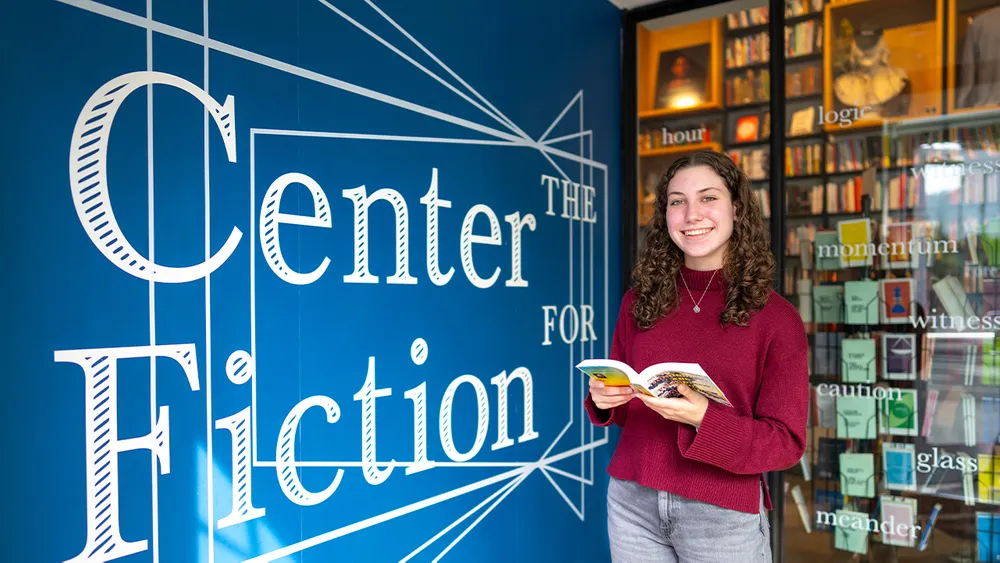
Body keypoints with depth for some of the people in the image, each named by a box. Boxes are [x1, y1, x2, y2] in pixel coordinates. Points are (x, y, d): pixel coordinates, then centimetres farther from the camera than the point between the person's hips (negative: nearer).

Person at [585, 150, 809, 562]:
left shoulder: (776, 317, -7)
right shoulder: (639, 301, 1)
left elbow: (787, 441, -7)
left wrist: (704, 419, -23)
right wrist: (604, 399, -11)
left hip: (723, 515, -2)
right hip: (632, 502, 3)